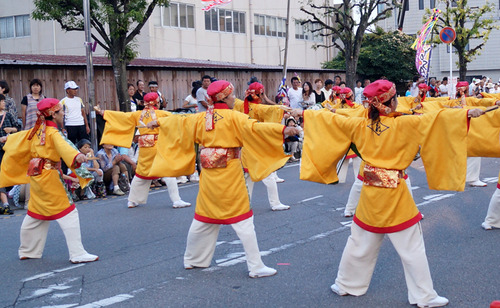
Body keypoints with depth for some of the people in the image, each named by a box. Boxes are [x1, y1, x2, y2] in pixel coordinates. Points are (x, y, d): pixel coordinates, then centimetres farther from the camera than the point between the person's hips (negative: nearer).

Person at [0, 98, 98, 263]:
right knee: (68, 214, -7)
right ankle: (78, 254, -10)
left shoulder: (36, 131, 11)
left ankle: (27, 251, 33)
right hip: (49, 177, -9)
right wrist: (76, 156, -53)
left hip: (36, 177, 9)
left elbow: (15, 140, 29)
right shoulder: (53, 133, -14)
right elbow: (63, 146, -35)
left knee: (36, 214, 20)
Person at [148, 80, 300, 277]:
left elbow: (179, 121, 20)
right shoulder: (234, 117, -11)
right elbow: (254, 128, -25)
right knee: (242, 219, -1)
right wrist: (282, 130, -31)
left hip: (208, 174, 6)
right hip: (230, 174, -6)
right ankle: (256, 267, 2)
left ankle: (192, 259, 31)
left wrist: (159, 122, 36)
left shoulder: (201, 118, 7)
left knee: (204, 216, 18)